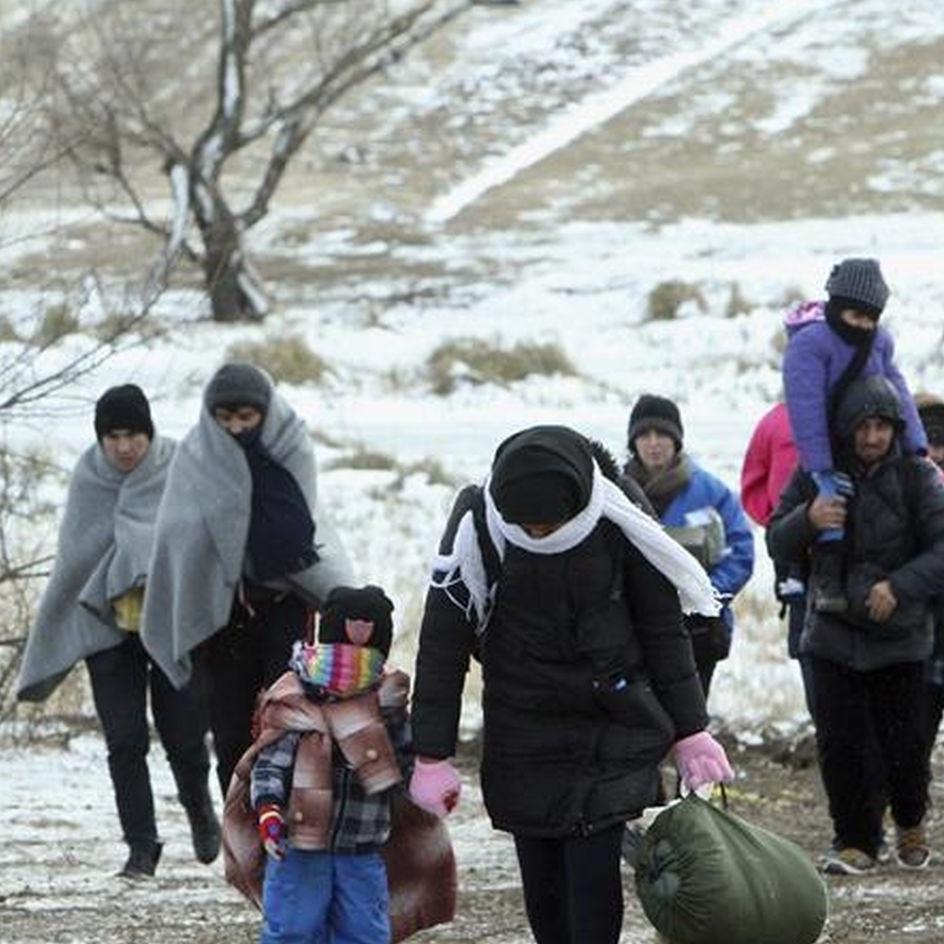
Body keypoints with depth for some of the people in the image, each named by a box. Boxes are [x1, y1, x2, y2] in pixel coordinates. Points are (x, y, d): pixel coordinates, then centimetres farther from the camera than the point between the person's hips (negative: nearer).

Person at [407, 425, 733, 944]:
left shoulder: (618, 521, -12)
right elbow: (442, 643, -6)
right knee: (541, 878, 5)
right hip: (524, 738, 1)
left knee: (594, 867, -12)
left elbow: (663, 628, 2)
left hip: (613, 724, -1)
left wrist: (690, 730, 6)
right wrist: (432, 756, -6)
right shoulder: (476, 525, -13)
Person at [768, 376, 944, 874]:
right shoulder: (817, 476, -1)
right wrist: (807, 520, -22)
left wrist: (900, 586, -26)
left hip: (900, 637, -1)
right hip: (834, 634, 1)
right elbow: (778, 543, 0)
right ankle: (855, 839, 13)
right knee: (839, 744, -3)